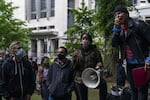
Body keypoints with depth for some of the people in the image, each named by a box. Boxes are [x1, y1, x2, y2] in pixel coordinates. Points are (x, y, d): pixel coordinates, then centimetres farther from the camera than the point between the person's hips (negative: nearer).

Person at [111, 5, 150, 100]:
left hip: (141, 63, -7)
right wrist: (116, 28, -13)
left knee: (142, 89, -2)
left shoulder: (138, 24, -14)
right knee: (133, 89, 17)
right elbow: (114, 44, -3)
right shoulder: (120, 29, 8)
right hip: (129, 64, 7)